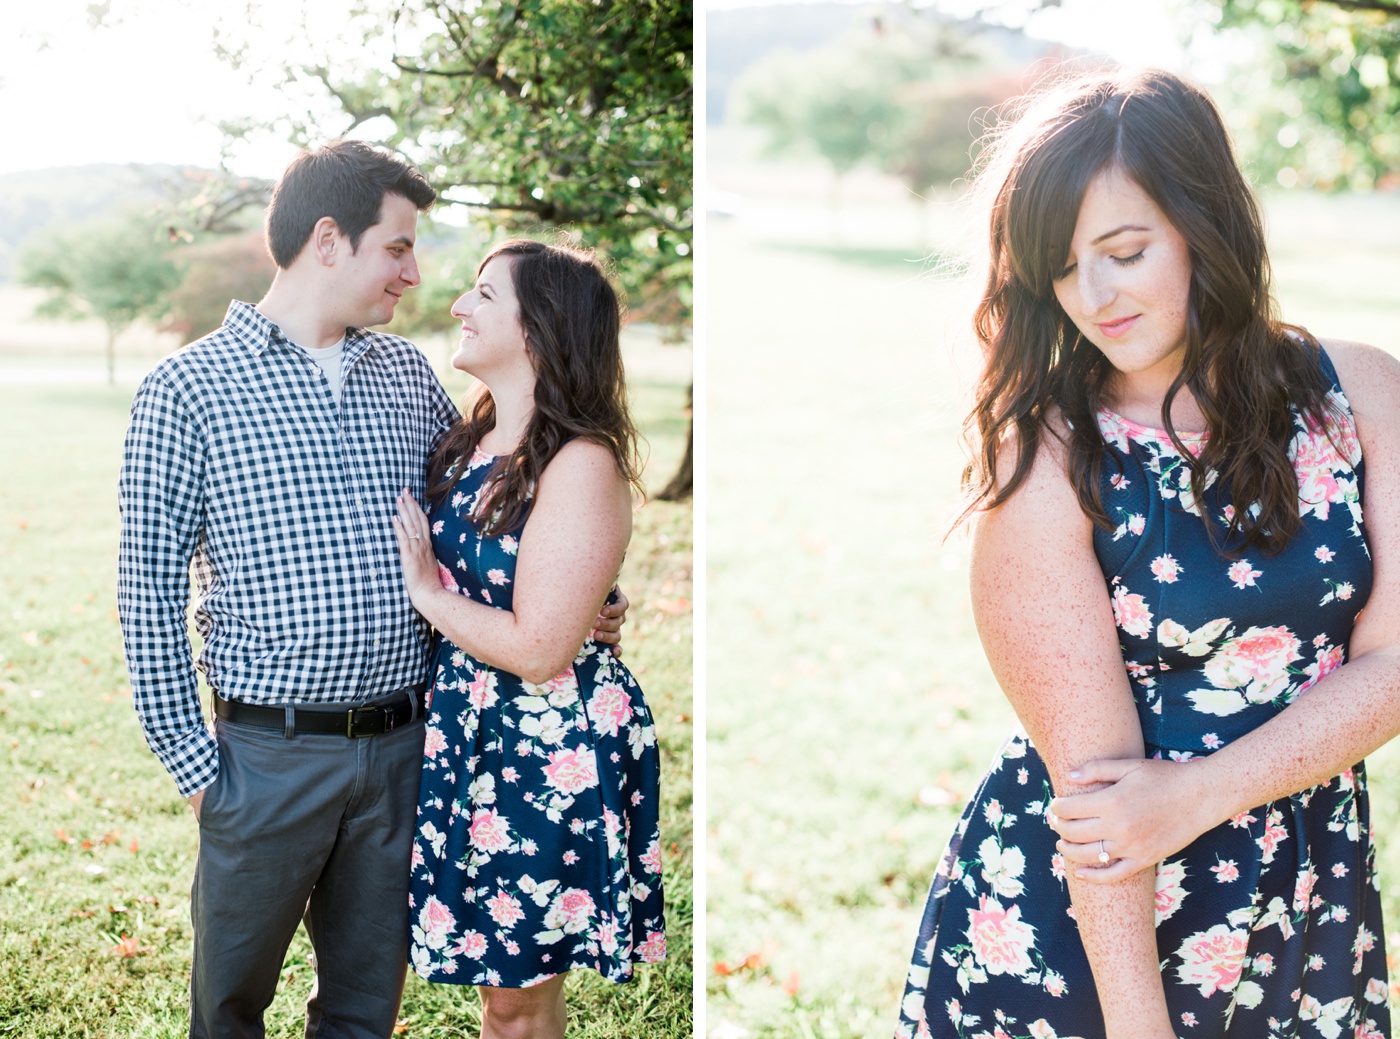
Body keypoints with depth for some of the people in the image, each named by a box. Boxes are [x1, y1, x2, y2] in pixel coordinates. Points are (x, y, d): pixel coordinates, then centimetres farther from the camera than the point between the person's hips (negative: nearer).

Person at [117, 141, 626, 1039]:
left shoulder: (409, 374, 8)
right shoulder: (189, 388, -7)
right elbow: (150, 591, -6)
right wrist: (189, 757, -9)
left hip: (402, 750, 4)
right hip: (271, 753, -4)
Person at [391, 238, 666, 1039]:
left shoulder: (582, 463, -19)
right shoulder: (472, 443, 7)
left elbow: (538, 649, -22)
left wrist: (426, 590, -13)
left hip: (550, 747, -8)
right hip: (468, 732, 8)